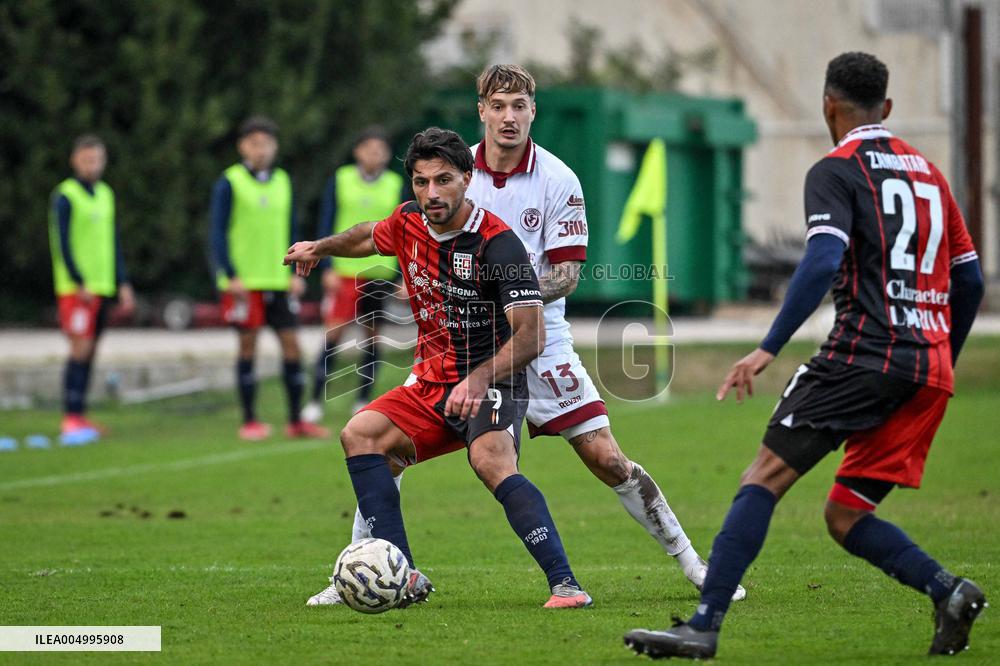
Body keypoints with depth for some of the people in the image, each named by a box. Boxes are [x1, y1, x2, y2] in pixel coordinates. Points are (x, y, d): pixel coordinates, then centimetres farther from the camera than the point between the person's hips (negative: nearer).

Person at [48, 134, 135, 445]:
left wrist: (123, 284, 14)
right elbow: (63, 243, -13)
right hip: (76, 288, -7)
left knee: (89, 352, 8)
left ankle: (79, 419, 13)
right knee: (80, 349, -12)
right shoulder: (65, 196, -8)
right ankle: (71, 421, -13)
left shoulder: (105, 194, 14)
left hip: (101, 288, 7)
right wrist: (79, 283, -17)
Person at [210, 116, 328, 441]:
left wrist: (295, 273, 6)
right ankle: (249, 421, 7)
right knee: (248, 346, 0)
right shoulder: (229, 183, -4)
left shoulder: (282, 182, 11)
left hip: (279, 281, 4)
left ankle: (296, 420, 8)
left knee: (291, 345, 1)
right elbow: (218, 234, -6)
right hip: (244, 281, -4)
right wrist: (231, 275, -14)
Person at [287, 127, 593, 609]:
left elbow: (531, 334, -24)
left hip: (490, 385, -8)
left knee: (492, 463, -33)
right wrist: (319, 248, 41)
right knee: (360, 434, -10)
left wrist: (480, 378, -35)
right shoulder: (409, 224, 2)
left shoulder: (497, 243, -19)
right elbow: (370, 236, 30)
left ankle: (564, 583, -38)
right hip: (430, 384, 8)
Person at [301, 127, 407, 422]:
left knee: (372, 335, 5)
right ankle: (316, 401, -5)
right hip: (344, 269, -2)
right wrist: (327, 268, -6)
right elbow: (325, 226, 1)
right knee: (333, 333, -9)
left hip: (380, 272, 2)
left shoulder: (397, 185, 4)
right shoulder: (340, 180, 1)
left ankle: (363, 400, 15)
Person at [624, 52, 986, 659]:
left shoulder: (837, 171, 0)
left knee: (767, 475, -8)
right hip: (930, 370, 7)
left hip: (864, 354, -7)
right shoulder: (928, 171, 21)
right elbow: (970, 280, 22)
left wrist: (769, 349, -19)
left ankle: (705, 626, -18)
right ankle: (948, 591, -8)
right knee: (846, 517, 12)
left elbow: (823, 262, -17)